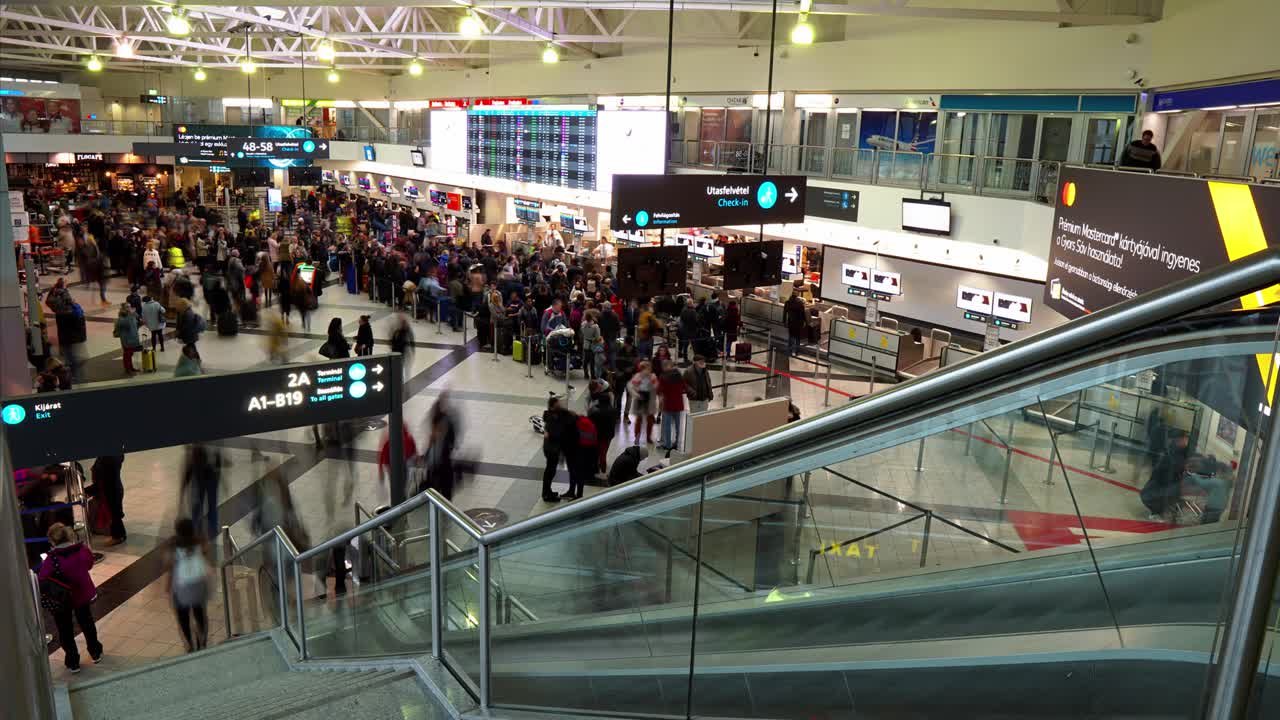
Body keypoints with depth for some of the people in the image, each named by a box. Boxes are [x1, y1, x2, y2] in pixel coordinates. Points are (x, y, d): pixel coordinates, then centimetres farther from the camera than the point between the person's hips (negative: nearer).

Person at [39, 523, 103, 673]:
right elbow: (89, 563, 4)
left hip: (61, 599, -4)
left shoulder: (52, 559, -27)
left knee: (65, 630, 15)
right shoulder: (82, 550, -15)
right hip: (82, 594, 4)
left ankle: (73, 662, 25)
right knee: (86, 623, 25)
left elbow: (42, 580, -22)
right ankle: (95, 652, 38)